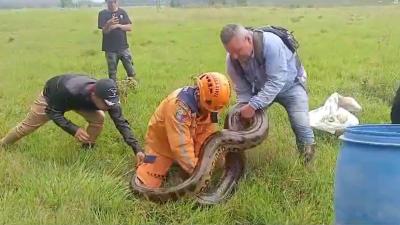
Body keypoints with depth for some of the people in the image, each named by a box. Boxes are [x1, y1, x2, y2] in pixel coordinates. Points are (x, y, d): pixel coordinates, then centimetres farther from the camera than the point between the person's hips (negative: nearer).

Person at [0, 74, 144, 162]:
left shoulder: (107, 97, -36)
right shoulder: (70, 91, -49)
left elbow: (121, 123, -34)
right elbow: (53, 113, -34)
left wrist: (137, 149, -44)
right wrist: (73, 130, -48)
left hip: (80, 101, 3)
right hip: (52, 97, -3)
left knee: (98, 119, -19)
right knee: (27, 127, 11)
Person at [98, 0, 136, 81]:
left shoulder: (122, 12, 5)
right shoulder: (103, 14, -4)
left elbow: (129, 27, 0)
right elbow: (104, 31, -13)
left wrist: (118, 25, -14)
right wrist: (109, 24, -34)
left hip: (124, 47, 2)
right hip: (110, 49, -2)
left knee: (131, 72, 3)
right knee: (112, 73, 6)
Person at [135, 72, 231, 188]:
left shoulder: (210, 105, -17)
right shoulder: (179, 105, -38)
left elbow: (207, 137, -14)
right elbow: (181, 146, -39)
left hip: (189, 145, 6)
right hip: (161, 144, -6)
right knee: (147, 185, -10)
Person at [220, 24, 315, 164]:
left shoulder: (270, 43, -39)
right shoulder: (232, 60, -21)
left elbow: (276, 82, -41)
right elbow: (242, 91, -12)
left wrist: (253, 105, -45)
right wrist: (246, 108, -29)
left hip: (289, 85, -4)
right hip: (259, 88, 5)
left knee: (301, 125, -19)